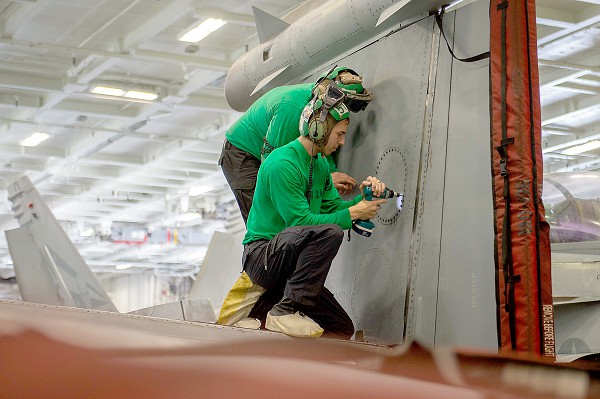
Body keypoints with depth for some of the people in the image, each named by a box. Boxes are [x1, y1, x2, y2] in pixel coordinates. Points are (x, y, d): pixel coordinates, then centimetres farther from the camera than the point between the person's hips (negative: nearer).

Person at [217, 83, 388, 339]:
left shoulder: (321, 163, 12)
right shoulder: (282, 164, -18)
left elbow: (333, 207, 12)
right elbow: (301, 220, -22)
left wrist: (362, 198, -5)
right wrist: (352, 214, -18)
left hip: (288, 258, 10)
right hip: (261, 253, -10)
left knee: (342, 329, 6)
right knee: (329, 232, -35)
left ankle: (256, 304, 11)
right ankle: (286, 311, -25)